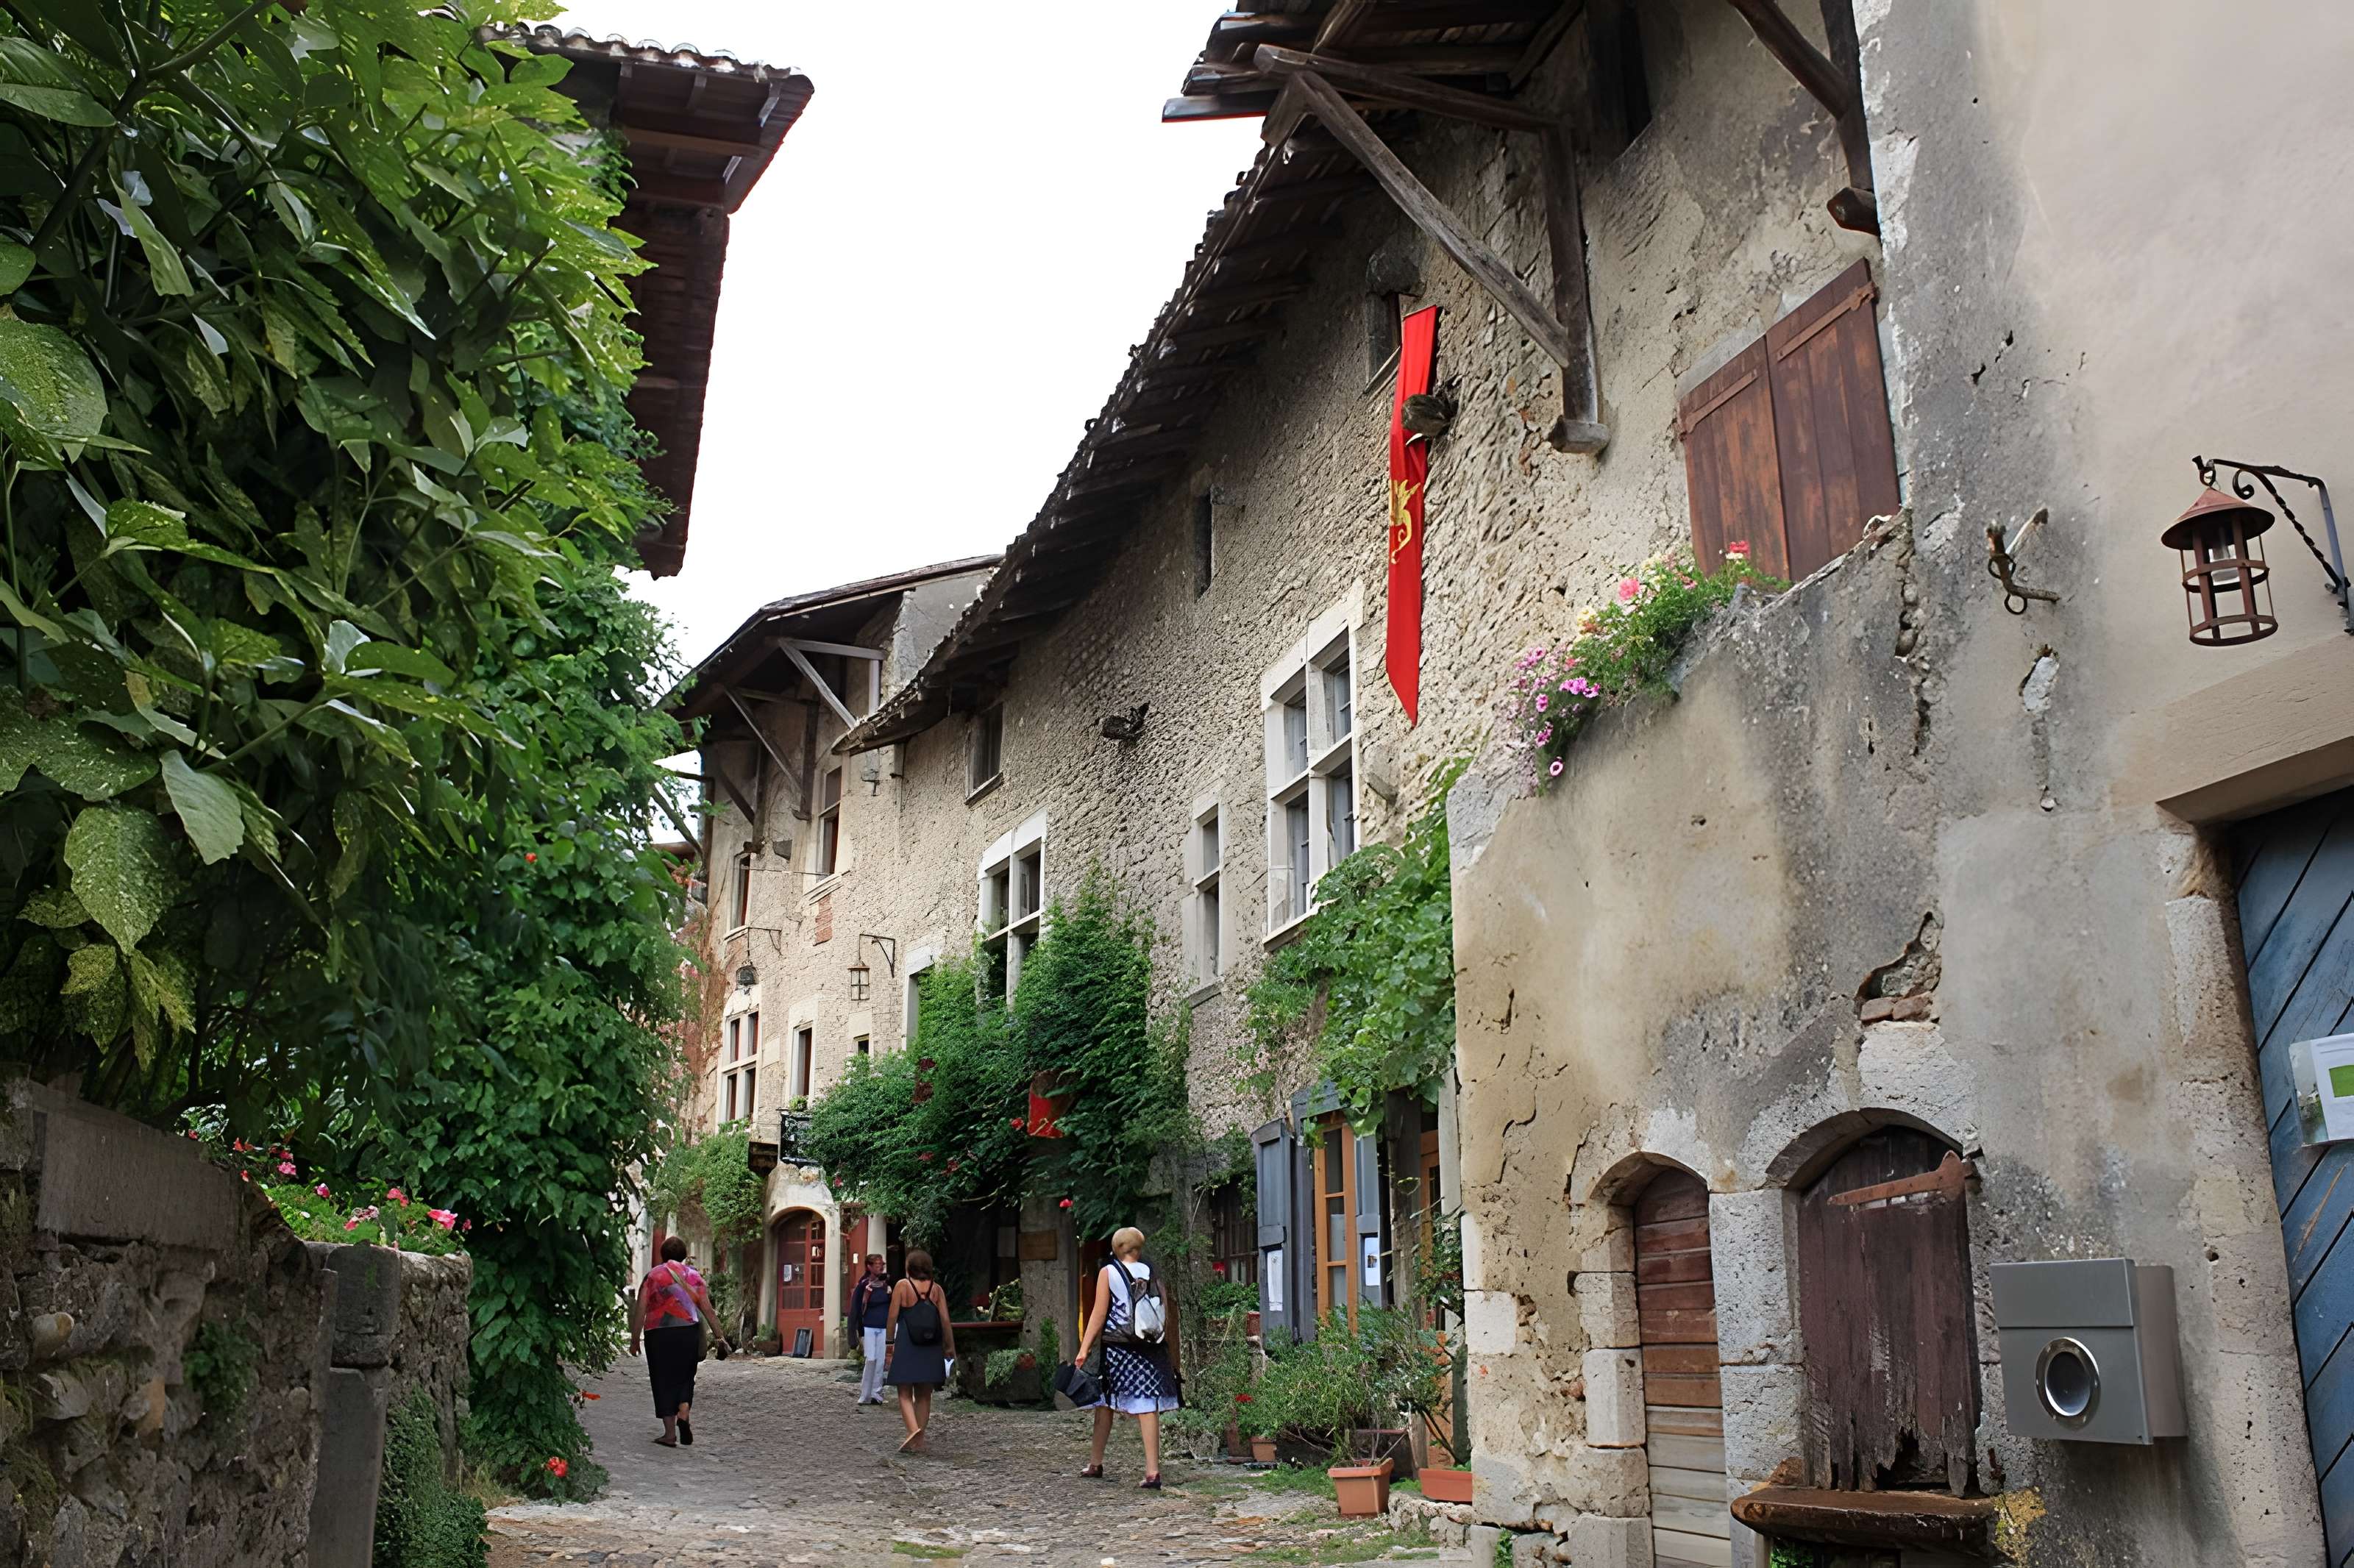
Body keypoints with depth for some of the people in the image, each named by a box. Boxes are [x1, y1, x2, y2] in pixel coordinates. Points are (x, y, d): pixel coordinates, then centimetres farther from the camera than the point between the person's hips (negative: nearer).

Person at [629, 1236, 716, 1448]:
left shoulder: (652, 1276, 4)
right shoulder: (693, 1276, 8)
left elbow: (641, 1310, -1)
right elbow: (707, 1309, 4)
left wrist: (634, 1340, 5)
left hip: (658, 1335, -1)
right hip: (688, 1332, 1)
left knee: (664, 1382, 6)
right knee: (685, 1377, 16)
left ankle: (670, 1433, 5)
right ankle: (683, 1414, -8)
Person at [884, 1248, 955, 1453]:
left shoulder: (902, 1286, -5)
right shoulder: (936, 1289, 2)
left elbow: (892, 1317, -6)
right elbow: (945, 1320, -1)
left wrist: (889, 1343, 2)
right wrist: (950, 1347, 6)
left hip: (906, 1345, -3)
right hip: (931, 1350, 3)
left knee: (905, 1394, 4)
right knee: (924, 1396, 13)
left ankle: (913, 1430, -20)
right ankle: (919, 1442, 15)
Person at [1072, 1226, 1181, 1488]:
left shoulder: (1108, 1273, -1)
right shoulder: (1152, 1272, 5)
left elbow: (1099, 1313, -5)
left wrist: (1084, 1348, -4)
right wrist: (1166, 1341, 14)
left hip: (1116, 1348, -1)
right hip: (1150, 1348, 2)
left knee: (1105, 1403, 14)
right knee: (1148, 1407, -1)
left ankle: (1095, 1464, 25)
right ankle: (1152, 1471, -7)